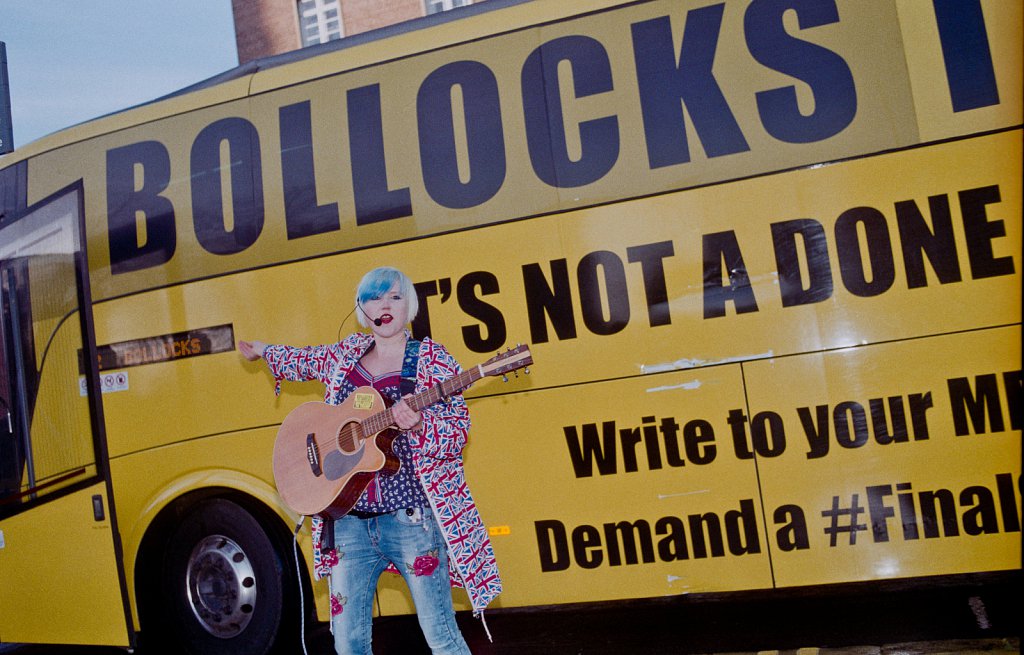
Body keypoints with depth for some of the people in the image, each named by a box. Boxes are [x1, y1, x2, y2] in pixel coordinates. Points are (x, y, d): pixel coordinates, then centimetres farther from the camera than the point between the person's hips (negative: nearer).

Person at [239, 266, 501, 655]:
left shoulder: (431, 361, -4)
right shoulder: (347, 354, 10)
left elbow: (458, 433, -8)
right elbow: (307, 361, 33)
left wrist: (416, 426, -26)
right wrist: (265, 352, 45)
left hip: (412, 519, -4)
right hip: (349, 521, 5)